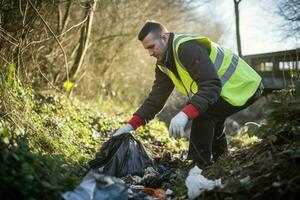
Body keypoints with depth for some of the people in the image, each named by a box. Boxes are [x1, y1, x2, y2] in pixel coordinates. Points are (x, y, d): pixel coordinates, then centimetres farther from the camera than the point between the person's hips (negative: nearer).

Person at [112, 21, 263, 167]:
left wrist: (185, 114, -45)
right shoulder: (164, 65, 3)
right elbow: (155, 98, 1)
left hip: (245, 88, -10)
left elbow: (211, 85, -35)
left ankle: (199, 167, -11)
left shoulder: (188, 48, -27)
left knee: (203, 113, -24)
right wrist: (131, 125, -8)